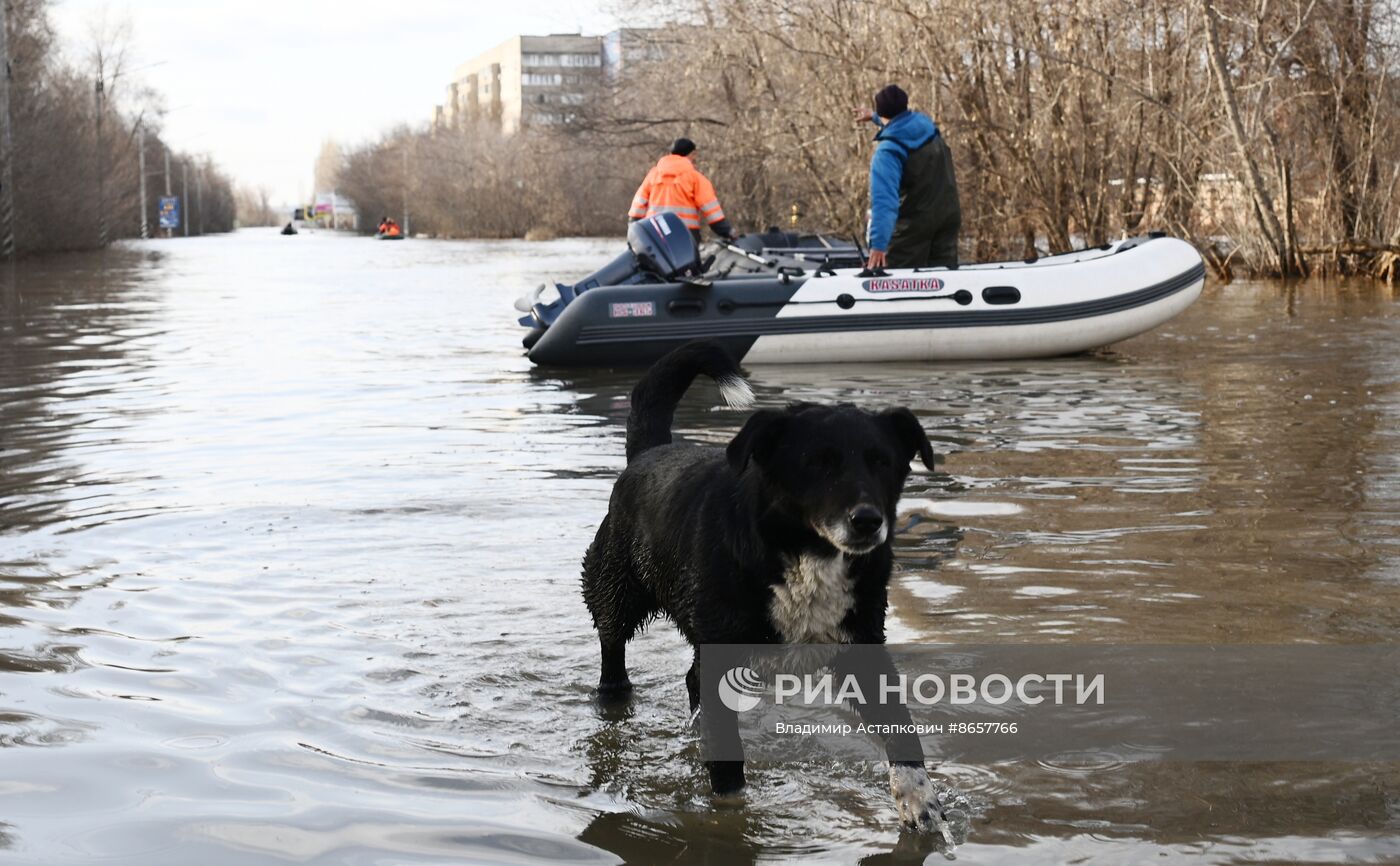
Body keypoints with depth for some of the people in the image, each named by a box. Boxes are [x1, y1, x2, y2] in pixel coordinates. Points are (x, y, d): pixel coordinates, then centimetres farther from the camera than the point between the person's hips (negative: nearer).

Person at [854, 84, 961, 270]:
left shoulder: (888, 150, -18)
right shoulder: (927, 125, 2)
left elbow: (884, 199, -28)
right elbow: (902, 122, 30)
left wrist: (878, 244, -32)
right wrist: (874, 116, 46)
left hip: (915, 223, -6)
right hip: (949, 216, 6)